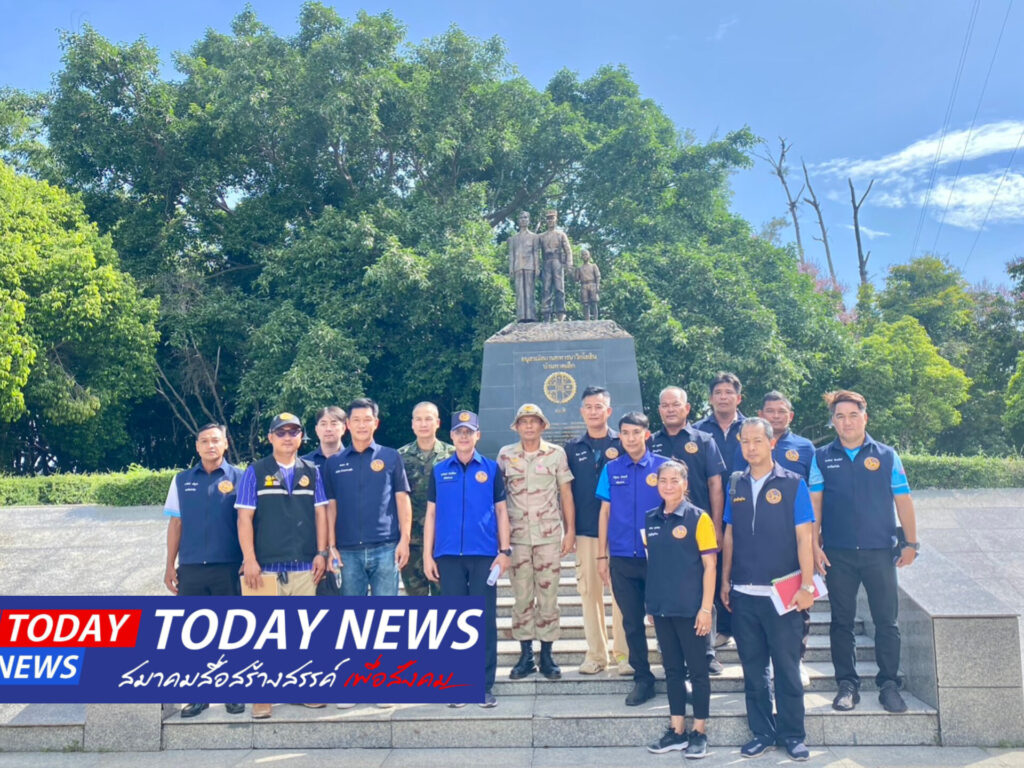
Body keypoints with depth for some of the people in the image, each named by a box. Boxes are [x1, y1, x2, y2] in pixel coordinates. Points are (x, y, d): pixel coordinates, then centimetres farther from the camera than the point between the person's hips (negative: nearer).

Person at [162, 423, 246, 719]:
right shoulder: (182, 481, 9)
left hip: (228, 568, -2)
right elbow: (175, 524, 10)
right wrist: (170, 566, 6)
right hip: (191, 569, 3)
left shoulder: (239, 478, 1)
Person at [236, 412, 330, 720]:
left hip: (305, 566, 3)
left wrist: (321, 553, 2)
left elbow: (320, 513, 11)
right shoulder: (255, 472, 4)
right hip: (266, 566, -3)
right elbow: (245, 517, -1)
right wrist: (249, 559, -8)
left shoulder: (312, 472, 11)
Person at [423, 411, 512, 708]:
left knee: (485, 620, 1)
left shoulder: (491, 469, 6)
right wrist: (427, 555, 3)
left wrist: (505, 550, -1)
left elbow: (501, 511, 7)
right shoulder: (439, 470, 9)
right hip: (448, 555, 1)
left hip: (484, 555, -1)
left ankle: (485, 685, 9)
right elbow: (430, 514, 9)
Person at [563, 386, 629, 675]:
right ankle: (596, 652, 15)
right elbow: (567, 491, 11)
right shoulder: (572, 448, 10)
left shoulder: (623, 444, 3)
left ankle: (624, 652, 9)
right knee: (589, 591, 5)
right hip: (586, 531, 2)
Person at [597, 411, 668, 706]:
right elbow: (605, 512, 7)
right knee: (632, 621, 9)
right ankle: (642, 679, 20)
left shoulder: (663, 466, -1)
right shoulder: (611, 469, 6)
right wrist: (602, 555, 4)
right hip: (622, 559, 2)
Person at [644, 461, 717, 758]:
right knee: (672, 669, 13)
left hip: (690, 608, -5)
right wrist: (651, 601, 10)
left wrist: (706, 607, -13)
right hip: (661, 608, 5)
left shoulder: (698, 518, -8)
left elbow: (709, 565, -9)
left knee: (697, 670, 6)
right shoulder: (651, 520, 6)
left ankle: (699, 733, 17)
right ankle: (677, 730, 23)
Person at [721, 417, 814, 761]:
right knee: (753, 668, 11)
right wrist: (725, 582, 9)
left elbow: (804, 538, -6)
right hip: (743, 594, 4)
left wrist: (807, 585, -11)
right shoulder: (736, 487, 8)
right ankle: (762, 733, 22)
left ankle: (793, 735, 18)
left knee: (787, 668, 4)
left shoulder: (792, 484, -3)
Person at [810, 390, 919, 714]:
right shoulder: (822, 458, 4)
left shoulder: (886, 456, 4)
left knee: (887, 621, 3)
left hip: (880, 552, 0)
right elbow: (814, 504, 1)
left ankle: (889, 684, 15)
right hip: (838, 554, 0)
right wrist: (815, 546, -5)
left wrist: (911, 543, 1)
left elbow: (903, 501, 5)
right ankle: (847, 684, 17)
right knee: (842, 622, 7)